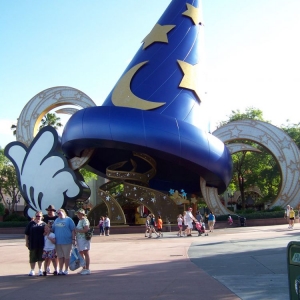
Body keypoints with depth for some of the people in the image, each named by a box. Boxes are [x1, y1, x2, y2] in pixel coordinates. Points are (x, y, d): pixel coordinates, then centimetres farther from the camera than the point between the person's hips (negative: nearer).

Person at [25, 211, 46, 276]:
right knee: (32, 257, 5)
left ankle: (40, 270, 18)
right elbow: (26, 233, 4)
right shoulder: (31, 223, 3)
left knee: (40, 257, 7)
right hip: (33, 244, 0)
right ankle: (32, 270, 16)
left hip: (41, 244, 1)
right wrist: (26, 242, -1)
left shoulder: (44, 224, 4)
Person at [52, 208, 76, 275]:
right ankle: (60, 270, 20)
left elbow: (73, 230, -4)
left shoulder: (68, 220, -1)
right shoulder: (56, 220, 15)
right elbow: (52, 229, 18)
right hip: (58, 242, 5)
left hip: (66, 241, -5)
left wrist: (73, 239, -10)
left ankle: (66, 270, 12)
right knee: (60, 257, 11)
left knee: (66, 256, 3)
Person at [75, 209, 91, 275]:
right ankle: (84, 269, 21)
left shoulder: (84, 220, -11)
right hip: (79, 239, 10)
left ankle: (87, 269, -3)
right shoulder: (80, 221, 18)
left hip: (84, 239, -10)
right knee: (81, 254, 13)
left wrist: (78, 230, -15)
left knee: (86, 254, -6)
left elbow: (86, 229, -23)